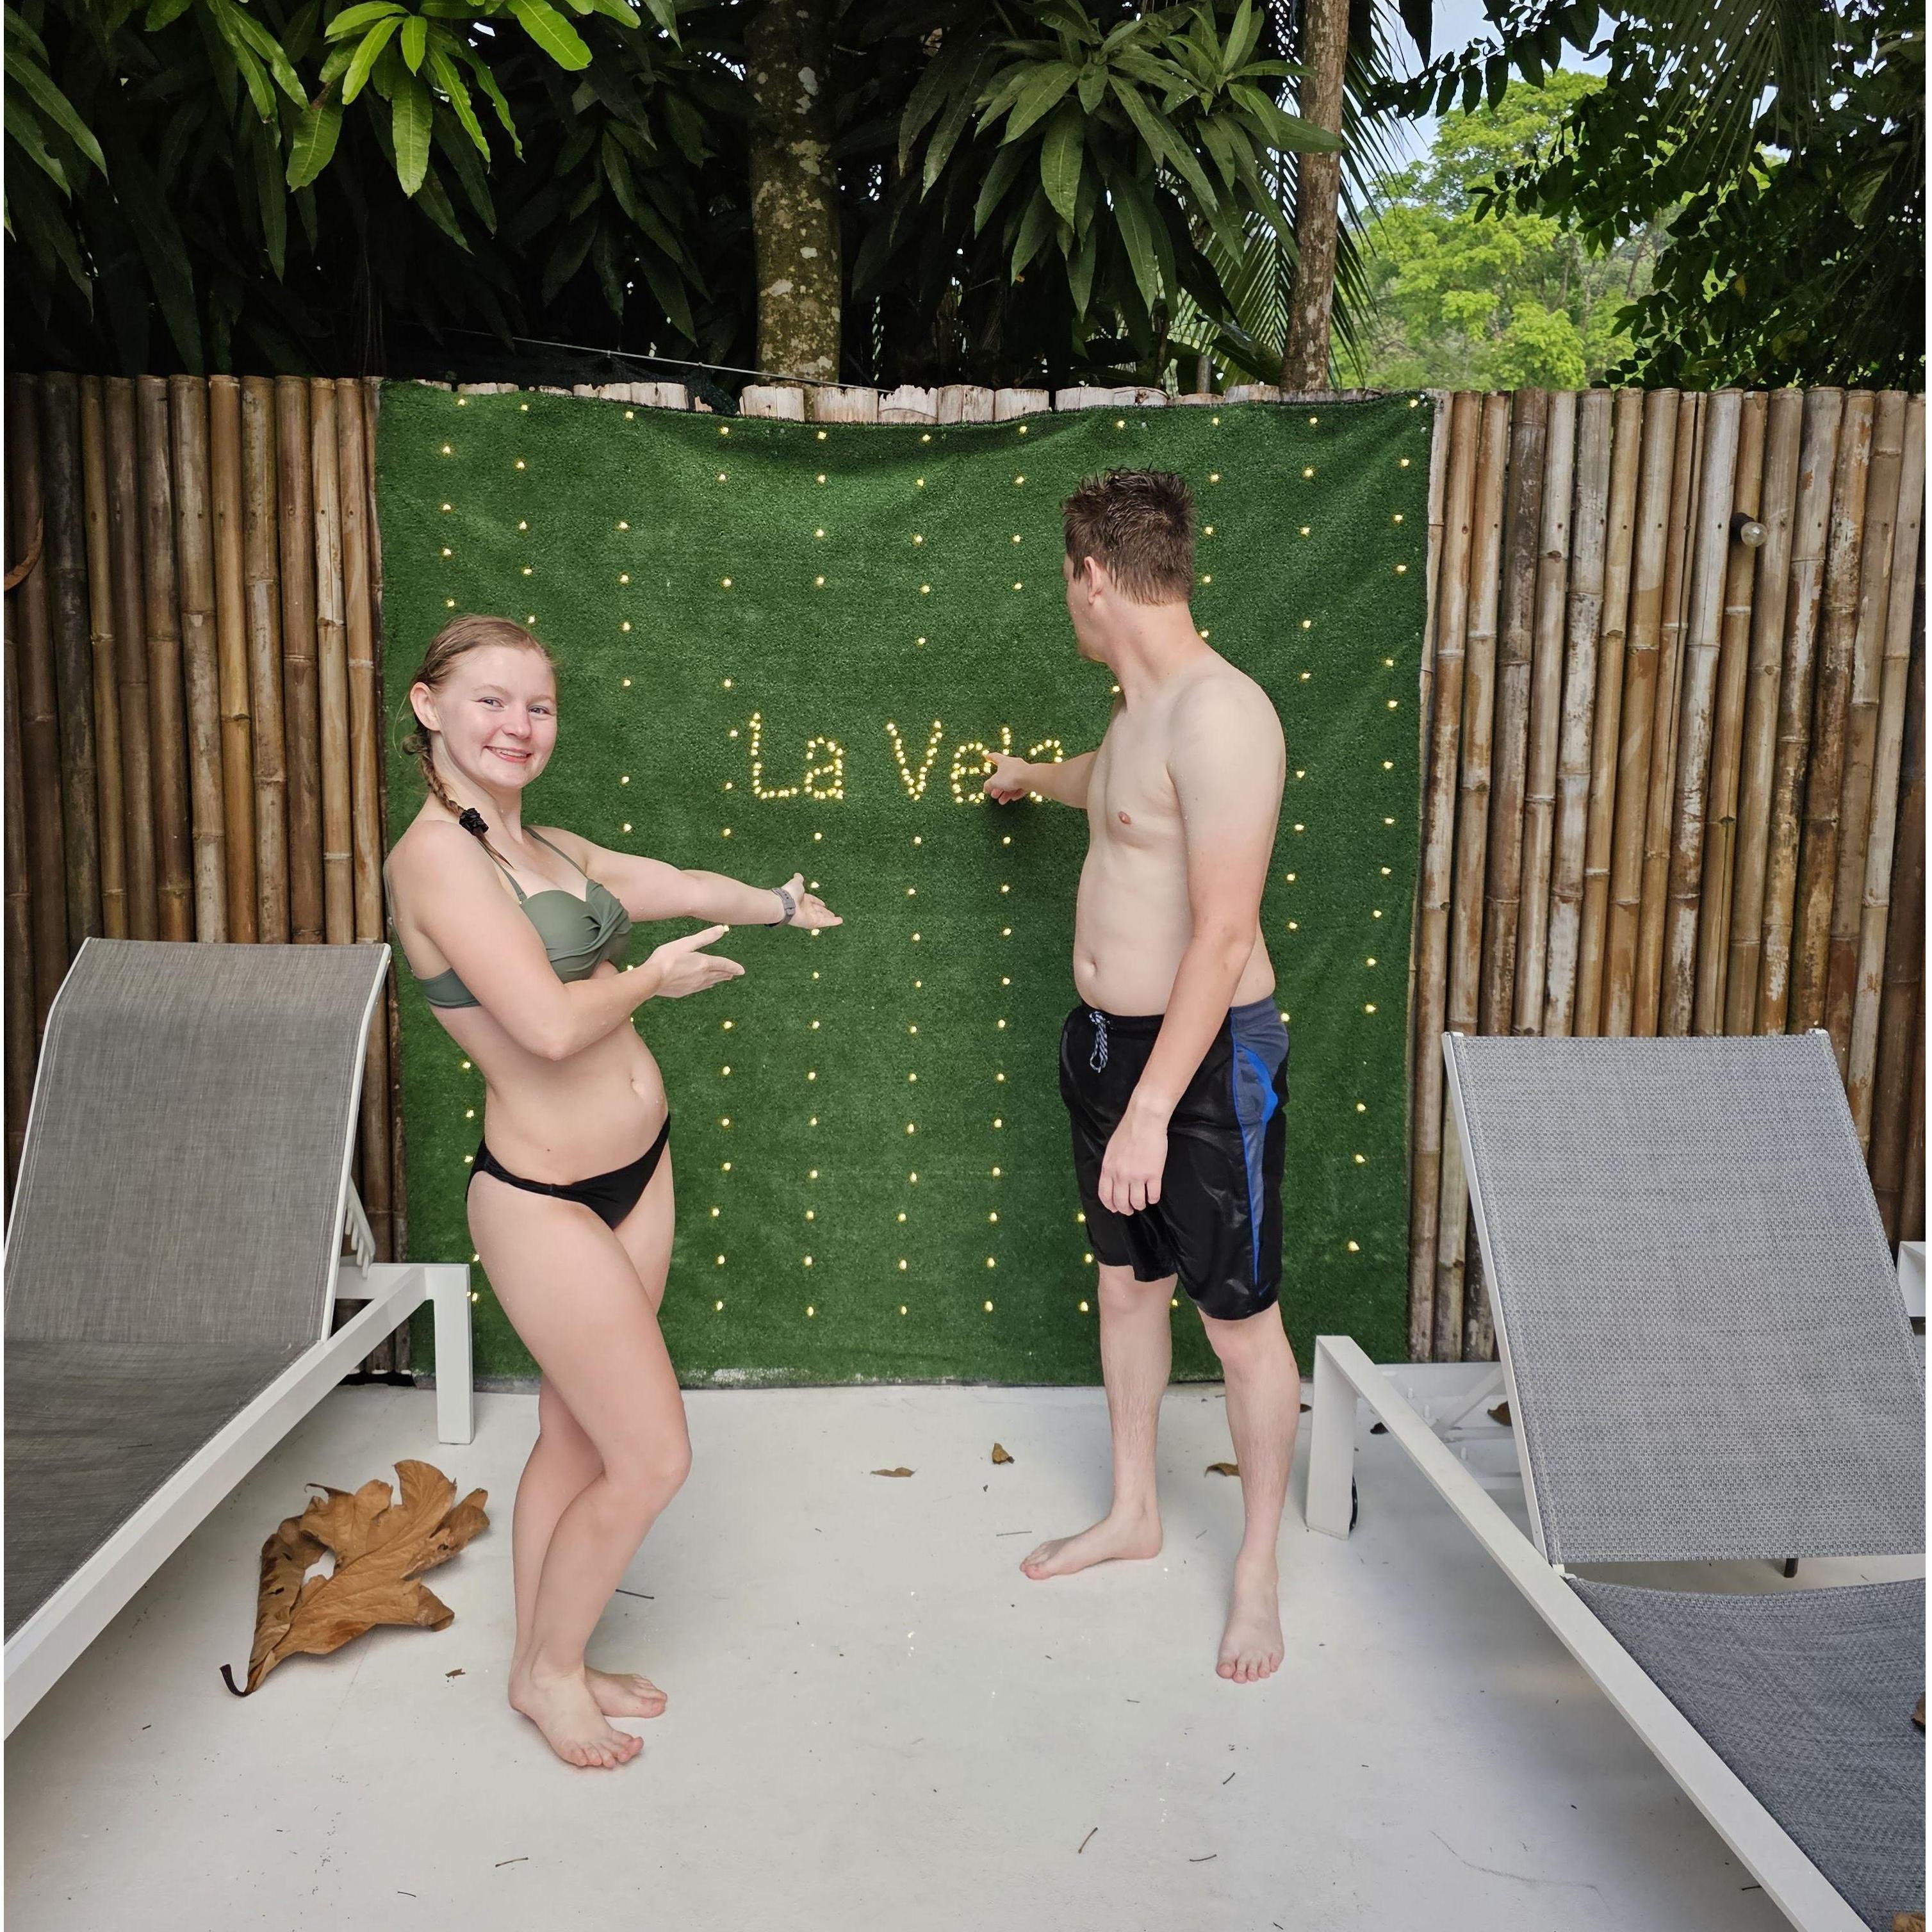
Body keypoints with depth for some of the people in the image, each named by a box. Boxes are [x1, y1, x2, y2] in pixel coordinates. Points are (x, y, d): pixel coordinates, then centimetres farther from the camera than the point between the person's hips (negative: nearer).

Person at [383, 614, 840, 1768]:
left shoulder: (547, 846, 7)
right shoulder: (439, 854, -19)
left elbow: (674, 884, 24)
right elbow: (551, 1023, -29)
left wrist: (778, 904, 40)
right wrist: (657, 977, -9)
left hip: (638, 1169, 8)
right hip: (544, 1199, -8)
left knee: (578, 1440, 19)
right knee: (654, 1460, 1)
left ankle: (549, 1658, 39)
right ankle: (549, 1671, 27)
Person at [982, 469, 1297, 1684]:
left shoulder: (1220, 715, -22)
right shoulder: (1142, 708, 9)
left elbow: (1223, 934, -26)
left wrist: (1153, 1106, -26)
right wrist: (1035, 776, 55)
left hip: (1208, 1056, -9)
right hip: (1109, 1037, 10)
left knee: (1239, 1320, 6)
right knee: (1125, 1282, 20)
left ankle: (1260, 1570, 26)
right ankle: (1134, 1513, 40)